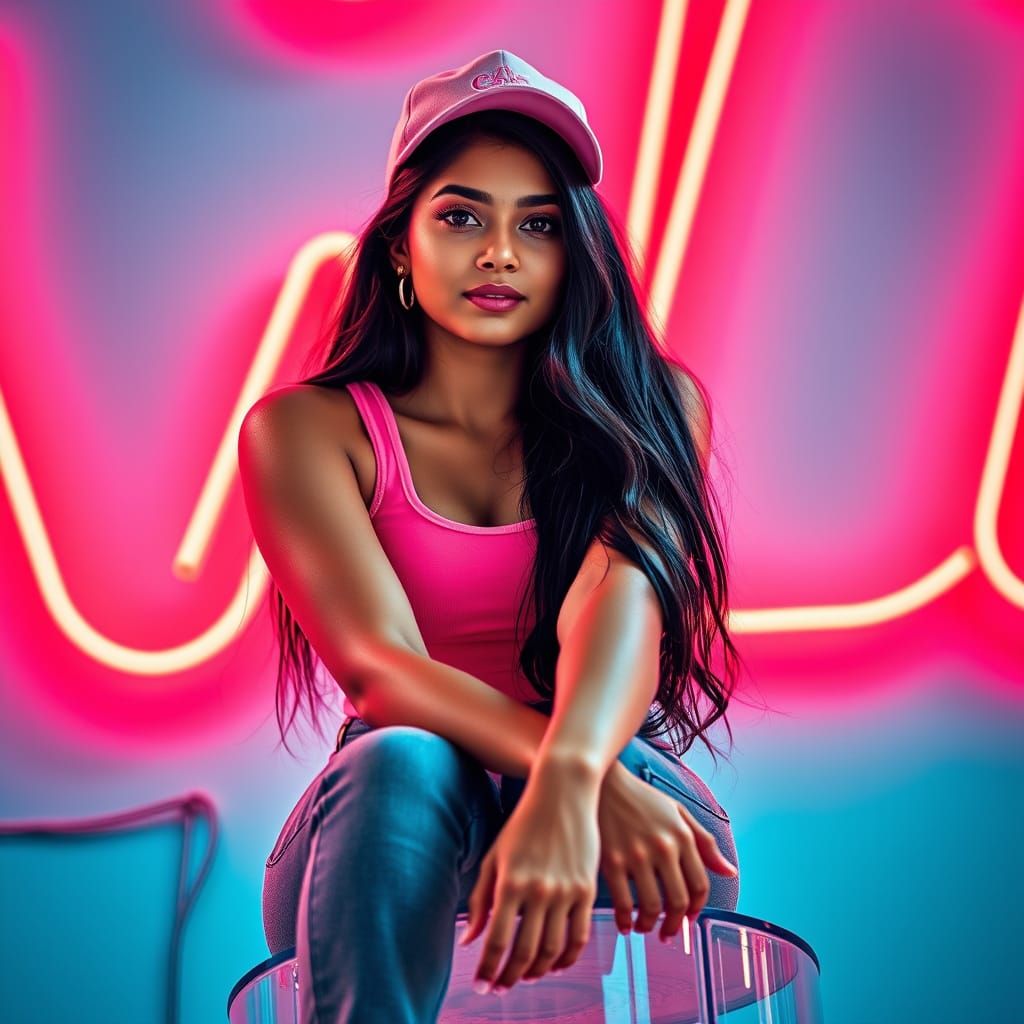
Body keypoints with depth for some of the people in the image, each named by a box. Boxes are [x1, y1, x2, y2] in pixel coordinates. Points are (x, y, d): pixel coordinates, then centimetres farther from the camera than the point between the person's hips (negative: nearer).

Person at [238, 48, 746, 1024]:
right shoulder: (304, 428, 1)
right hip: (392, 847, 0)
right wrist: (597, 782, -34)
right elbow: (379, 665, -15)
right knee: (403, 763, -36)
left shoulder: (653, 404, 5)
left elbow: (621, 594, -16)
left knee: (643, 788, -34)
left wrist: (567, 778, -39)